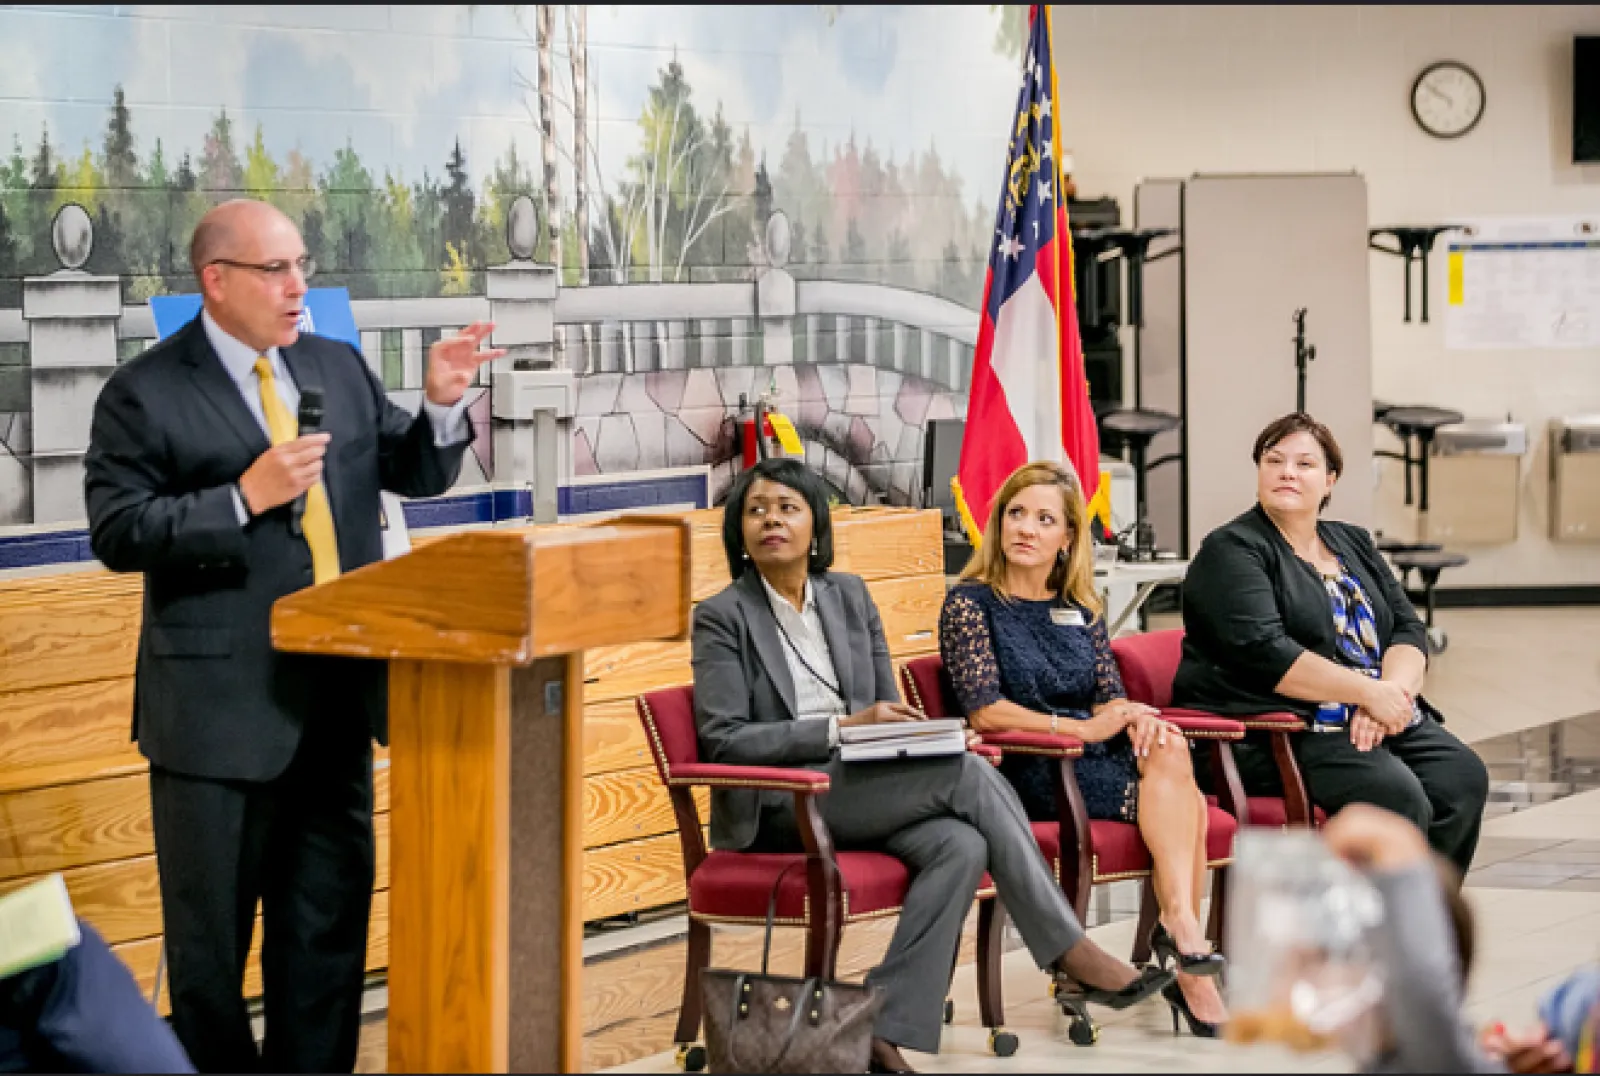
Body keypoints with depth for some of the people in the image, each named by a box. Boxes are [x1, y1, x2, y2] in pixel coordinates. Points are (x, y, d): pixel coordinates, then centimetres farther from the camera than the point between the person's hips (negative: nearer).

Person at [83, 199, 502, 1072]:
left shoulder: (338, 368, 10)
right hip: (222, 707, -6)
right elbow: (117, 534, -14)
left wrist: (442, 406, -5)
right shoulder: (147, 395, -8)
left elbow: (416, 474, 15)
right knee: (211, 933, 5)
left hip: (336, 697, 6)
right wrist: (244, 498, -22)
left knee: (329, 918, 14)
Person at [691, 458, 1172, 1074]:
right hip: (776, 808, -6)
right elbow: (723, 740, -11)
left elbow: (886, 711, 18)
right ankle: (1071, 959, -20)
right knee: (966, 772, -25)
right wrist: (841, 727, -19)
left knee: (961, 845, -28)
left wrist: (911, 734, -7)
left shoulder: (849, 596, 14)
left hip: (859, 790, 6)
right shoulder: (722, 618, -2)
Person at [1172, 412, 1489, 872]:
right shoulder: (1230, 552, -1)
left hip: (1382, 719, 7)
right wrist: (1369, 691, -17)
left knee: (1462, 778, -19)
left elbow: (1408, 631, 12)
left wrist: (1392, 692, -11)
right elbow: (1264, 653, -15)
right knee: (1395, 795, -29)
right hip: (1275, 730, -7)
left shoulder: (1354, 544, 21)